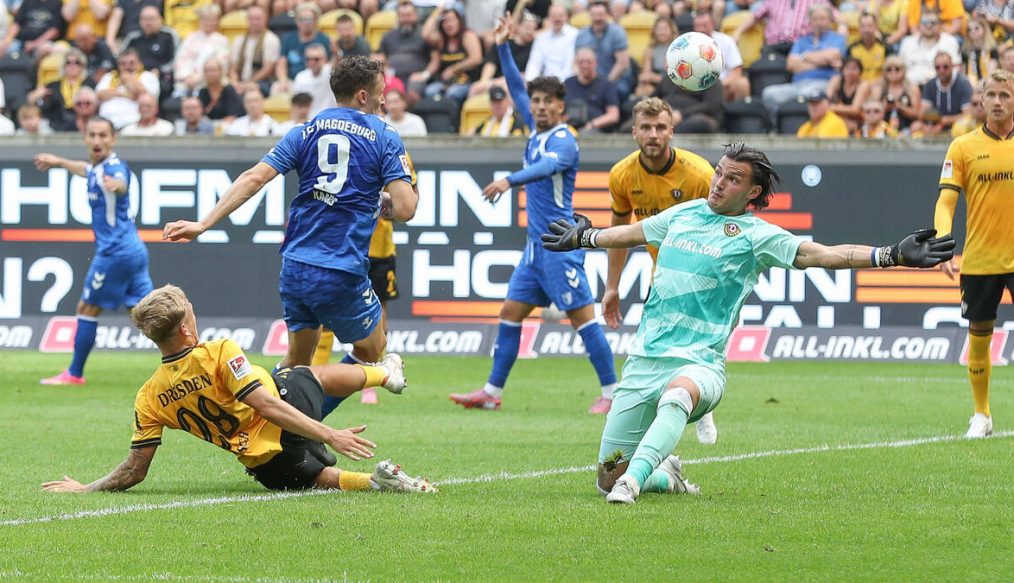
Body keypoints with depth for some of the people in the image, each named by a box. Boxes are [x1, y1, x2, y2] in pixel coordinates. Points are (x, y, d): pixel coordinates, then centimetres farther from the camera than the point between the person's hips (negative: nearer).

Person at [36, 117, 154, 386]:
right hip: (133, 250, 9)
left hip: (115, 251, -9)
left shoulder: (114, 167, -17)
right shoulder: (97, 167, 12)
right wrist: (58, 162, 53)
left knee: (87, 309, 4)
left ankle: (74, 374, 14)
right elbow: (86, 169, 38)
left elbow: (122, 184, -42)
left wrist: (116, 185, -66)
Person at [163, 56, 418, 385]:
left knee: (296, 362, 21)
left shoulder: (305, 133, 10)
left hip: (294, 269, 5)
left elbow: (254, 178, -1)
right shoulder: (385, 139, -1)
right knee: (371, 350, 20)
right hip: (342, 277, -5)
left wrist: (203, 224, -2)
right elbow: (405, 209, -10)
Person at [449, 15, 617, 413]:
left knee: (581, 316, -9)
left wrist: (510, 181, -46)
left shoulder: (563, 140, -11)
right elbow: (516, 87, 25)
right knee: (511, 312, 9)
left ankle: (612, 393, -8)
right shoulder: (536, 130, 13)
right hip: (536, 243, 9)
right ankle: (491, 392, 13)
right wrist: (503, 47, 20)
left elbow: (548, 166, -33)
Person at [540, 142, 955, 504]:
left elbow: (820, 254, -9)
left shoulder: (755, 236, 0)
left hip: (698, 362, -5)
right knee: (608, 478, 5)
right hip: (644, 357, 5)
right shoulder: (684, 214, 14)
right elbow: (635, 232, 35)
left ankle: (634, 480, -55)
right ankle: (666, 476, 34)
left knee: (679, 392, -45)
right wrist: (584, 238, 51)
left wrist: (893, 256, -21)